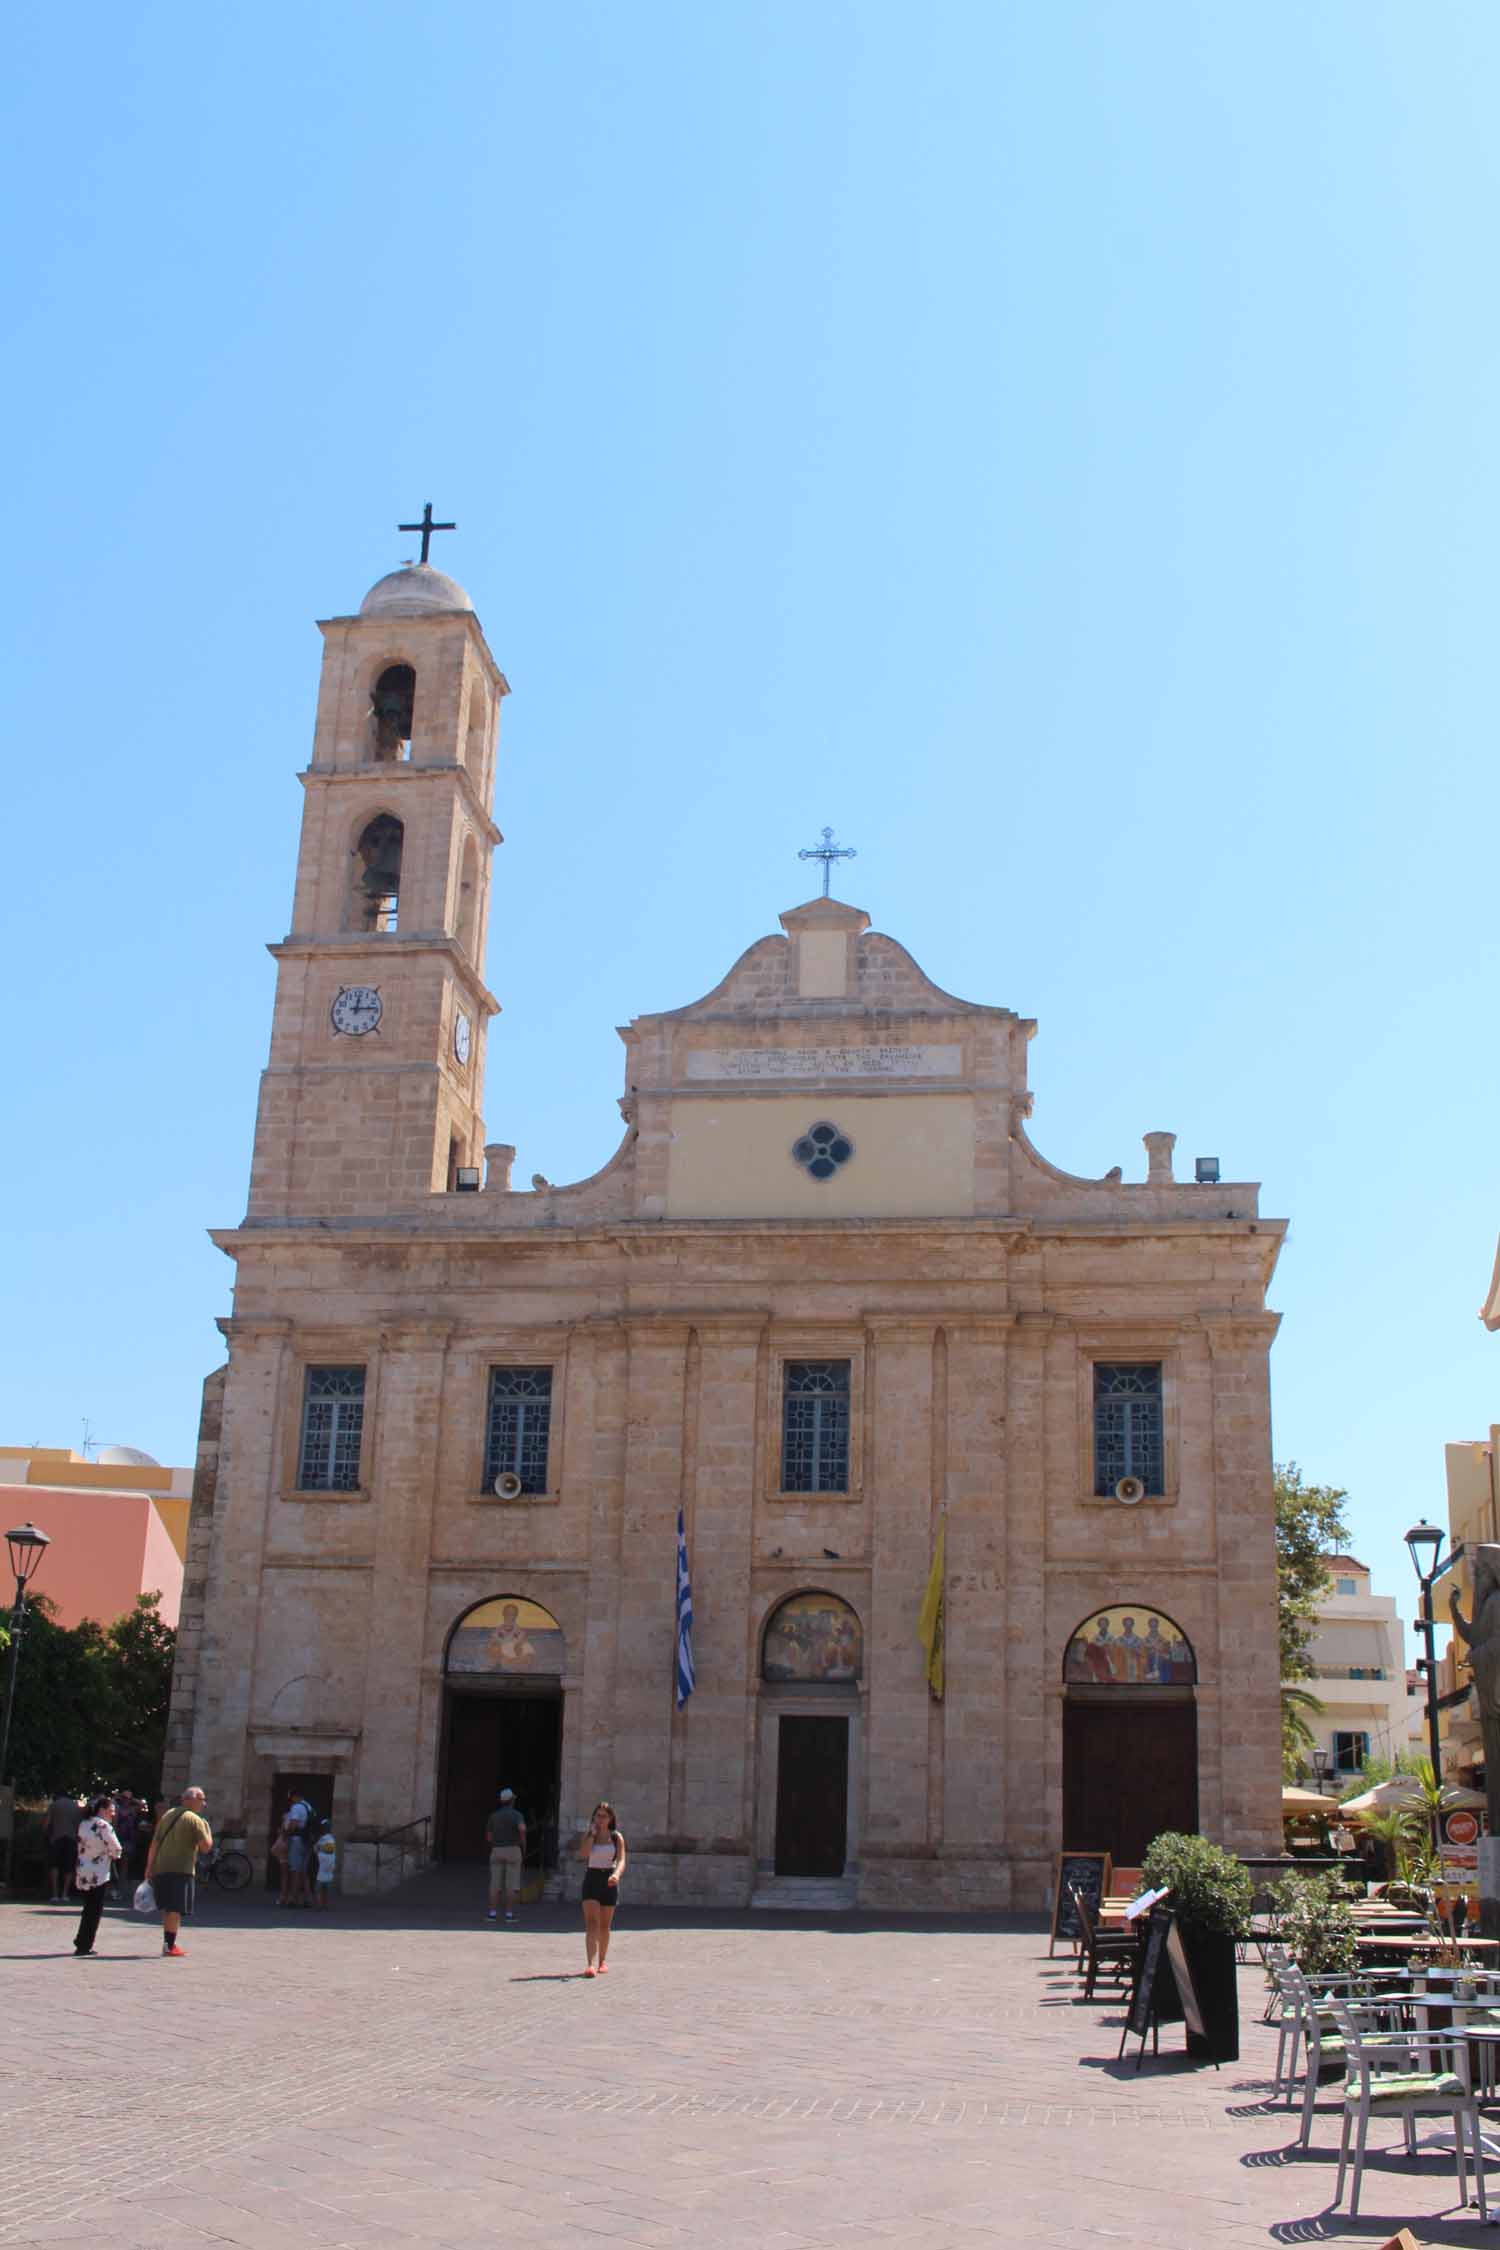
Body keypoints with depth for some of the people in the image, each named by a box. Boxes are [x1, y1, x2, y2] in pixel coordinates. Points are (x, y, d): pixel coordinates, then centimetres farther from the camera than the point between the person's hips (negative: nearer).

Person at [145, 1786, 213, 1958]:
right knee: (176, 1909, -3)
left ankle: (167, 1942, 22)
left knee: (167, 1908, 17)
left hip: (159, 1869, 7)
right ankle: (170, 1946, -6)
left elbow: (154, 1844, 11)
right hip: (180, 1871, -7)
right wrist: (207, 1828, 6)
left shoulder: (167, 1815, 14)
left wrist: (149, 1868, 14)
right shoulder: (195, 1820, -6)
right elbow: (206, 1846, -10)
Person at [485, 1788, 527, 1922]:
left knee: (495, 1884, 5)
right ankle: (508, 1914, -1)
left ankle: (492, 1913, 0)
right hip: (513, 1852, -3)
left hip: (497, 1852, 3)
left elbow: (488, 1838, 7)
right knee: (510, 1885, 1)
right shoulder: (517, 1815, -4)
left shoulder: (493, 1816, 7)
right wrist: (524, 1848, -10)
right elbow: (522, 1829, -25)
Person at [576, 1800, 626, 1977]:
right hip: (592, 1879, -1)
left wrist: (616, 1874, -31)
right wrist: (592, 1834, -14)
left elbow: (621, 1860, -11)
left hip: (609, 1881, 1)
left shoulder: (616, 1837, 1)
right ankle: (590, 1964, -24)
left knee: (605, 1926, 11)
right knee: (591, 1923, -14)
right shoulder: (587, 1835, 1)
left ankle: (602, 1961, 28)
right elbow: (583, 1854, -17)